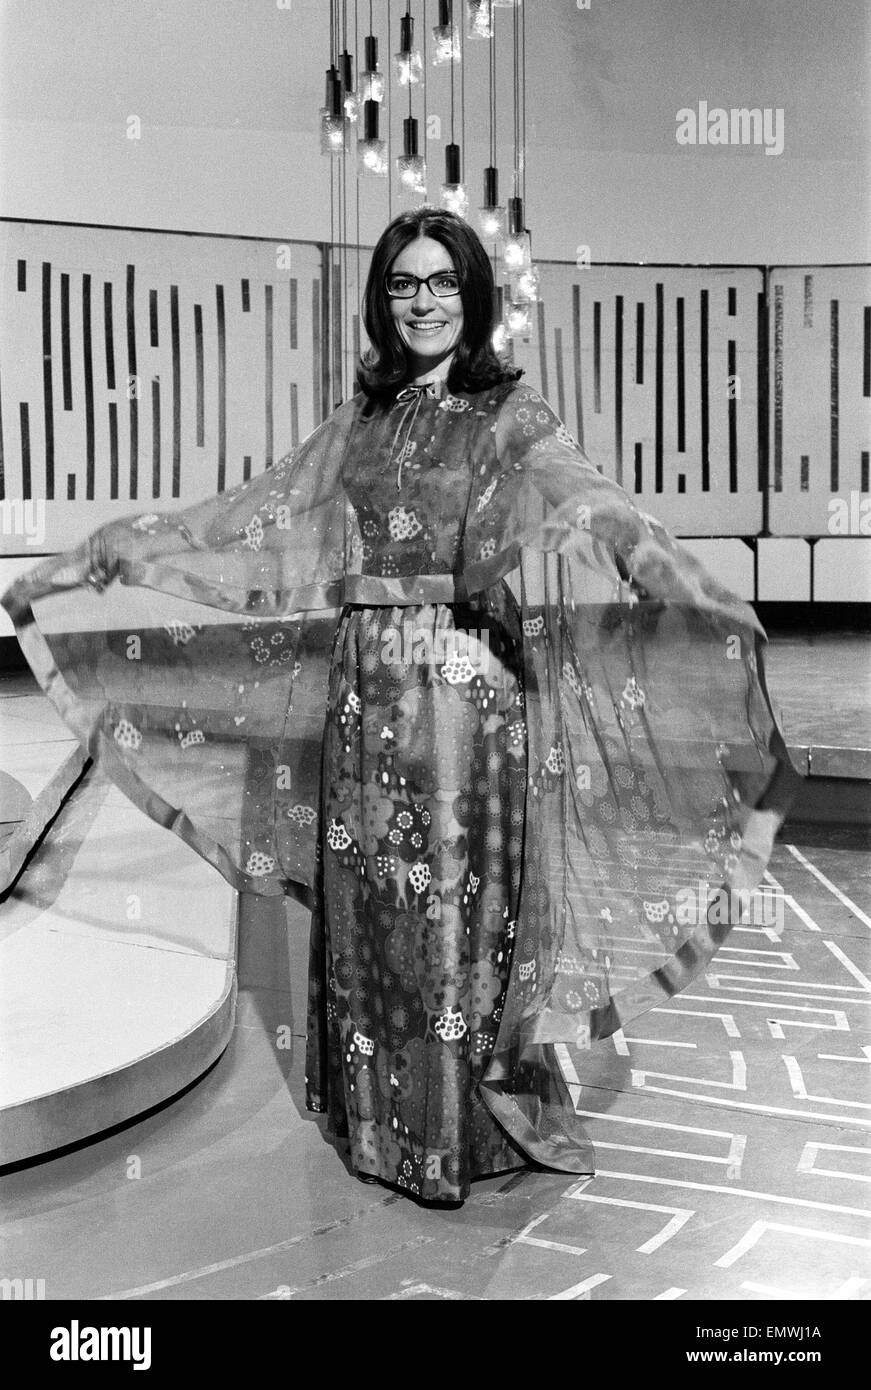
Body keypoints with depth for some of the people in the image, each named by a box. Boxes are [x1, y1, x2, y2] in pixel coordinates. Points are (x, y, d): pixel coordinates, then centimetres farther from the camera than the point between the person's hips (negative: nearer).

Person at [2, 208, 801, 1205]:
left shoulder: (512, 419, -1)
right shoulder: (359, 423, 12)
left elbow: (598, 514, -16)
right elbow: (239, 521, 13)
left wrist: (702, 603, -33)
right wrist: (90, 562, 12)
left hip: (470, 699, -4)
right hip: (366, 700, 4)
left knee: (462, 906, 2)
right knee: (368, 911, 10)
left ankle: (470, 1129, 20)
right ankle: (383, 1120, 29)